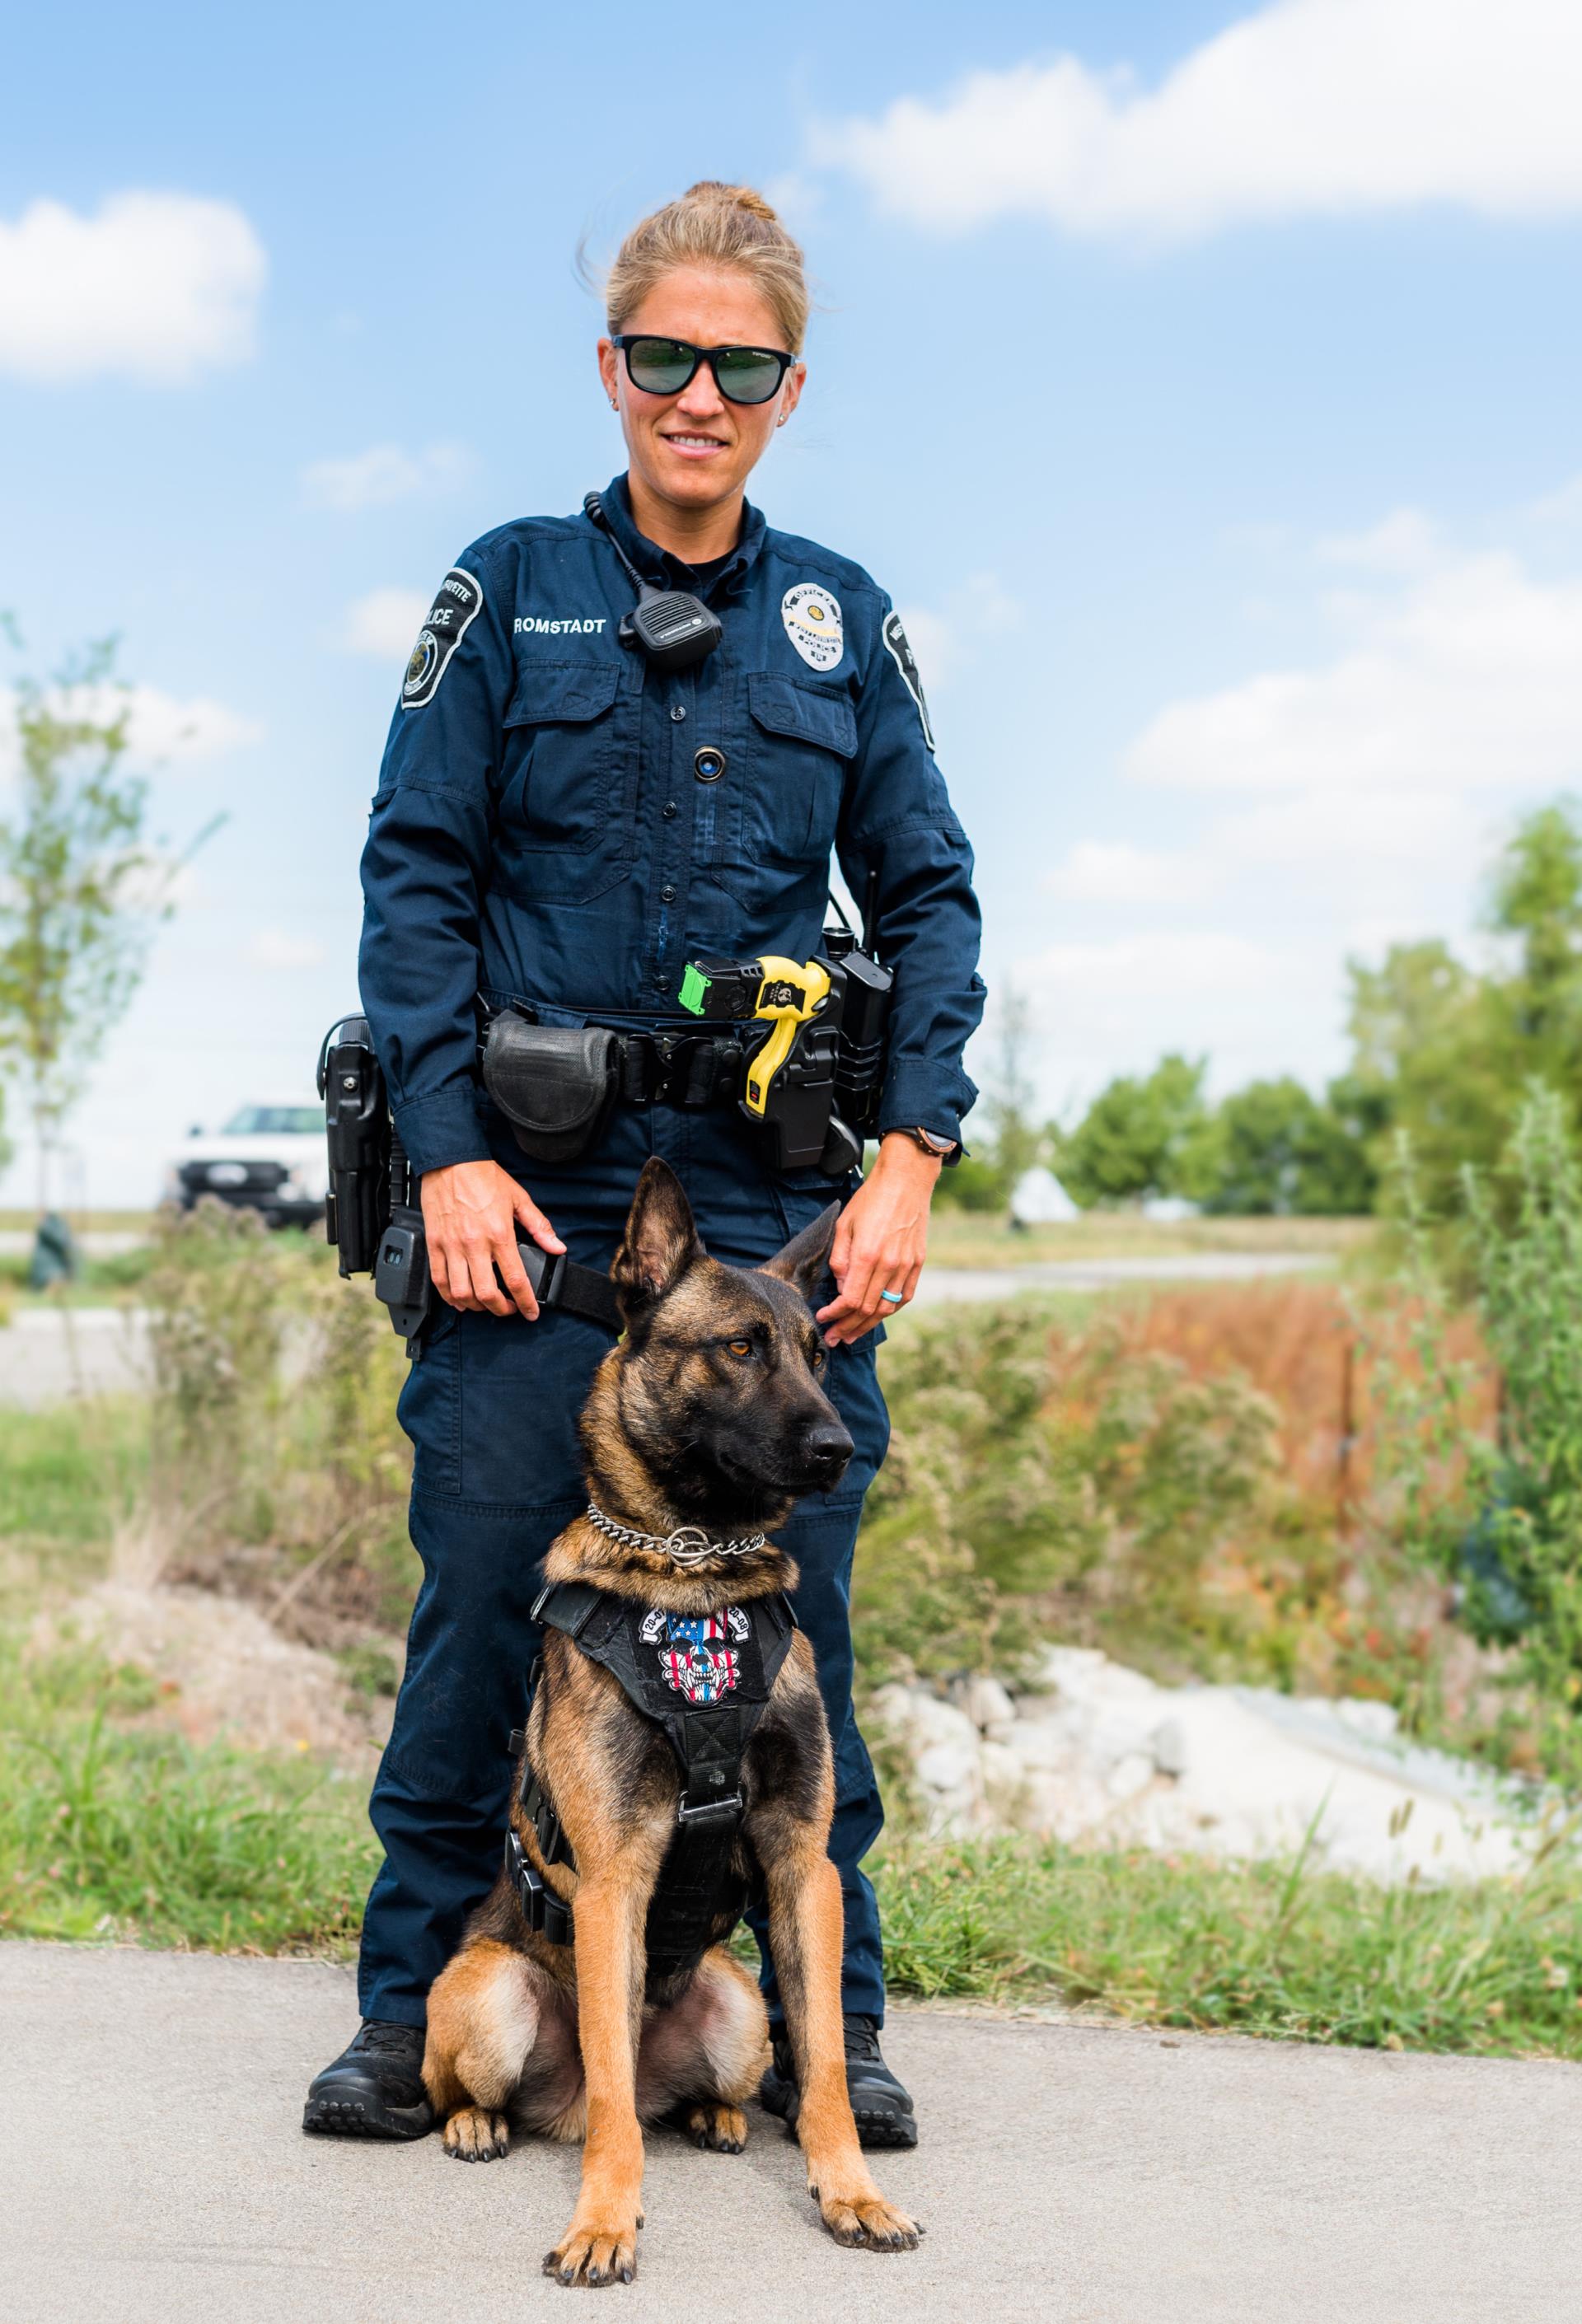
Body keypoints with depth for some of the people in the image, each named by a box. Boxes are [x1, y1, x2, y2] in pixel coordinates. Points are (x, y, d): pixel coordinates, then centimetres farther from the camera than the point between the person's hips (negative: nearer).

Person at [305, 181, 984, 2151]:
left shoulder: (841, 621, 11)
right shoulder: (510, 591, 6)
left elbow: (929, 898, 11)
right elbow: (415, 876, 2)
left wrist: (912, 1153, 0)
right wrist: (448, 1150, -8)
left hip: (783, 1209, 2)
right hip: (534, 1197, -1)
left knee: (797, 1616, 5)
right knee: (483, 1602, 1)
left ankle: (830, 2022, 17)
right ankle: (417, 2007, 16)